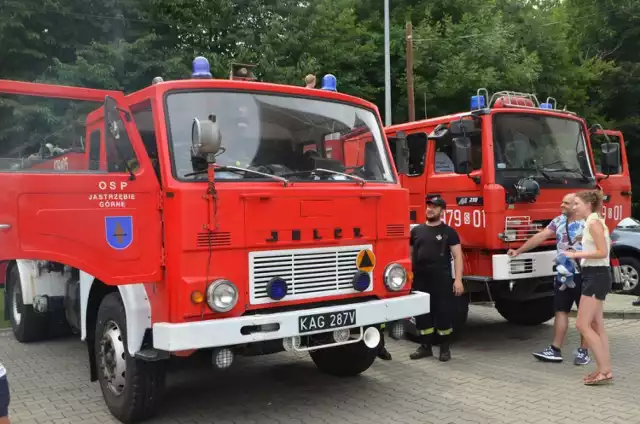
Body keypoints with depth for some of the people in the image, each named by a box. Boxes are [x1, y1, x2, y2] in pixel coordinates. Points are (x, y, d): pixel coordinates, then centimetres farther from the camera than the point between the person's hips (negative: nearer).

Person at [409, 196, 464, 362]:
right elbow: (409, 254, 16)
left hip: (442, 280, -3)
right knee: (422, 314, 8)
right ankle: (425, 346, 19)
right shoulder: (416, 230, 11)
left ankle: (445, 348, 12)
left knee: (443, 312, 0)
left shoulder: (448, 232, 1)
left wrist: (458, 279, -12)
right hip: (420, 280, 4)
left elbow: (457, 256, -2)